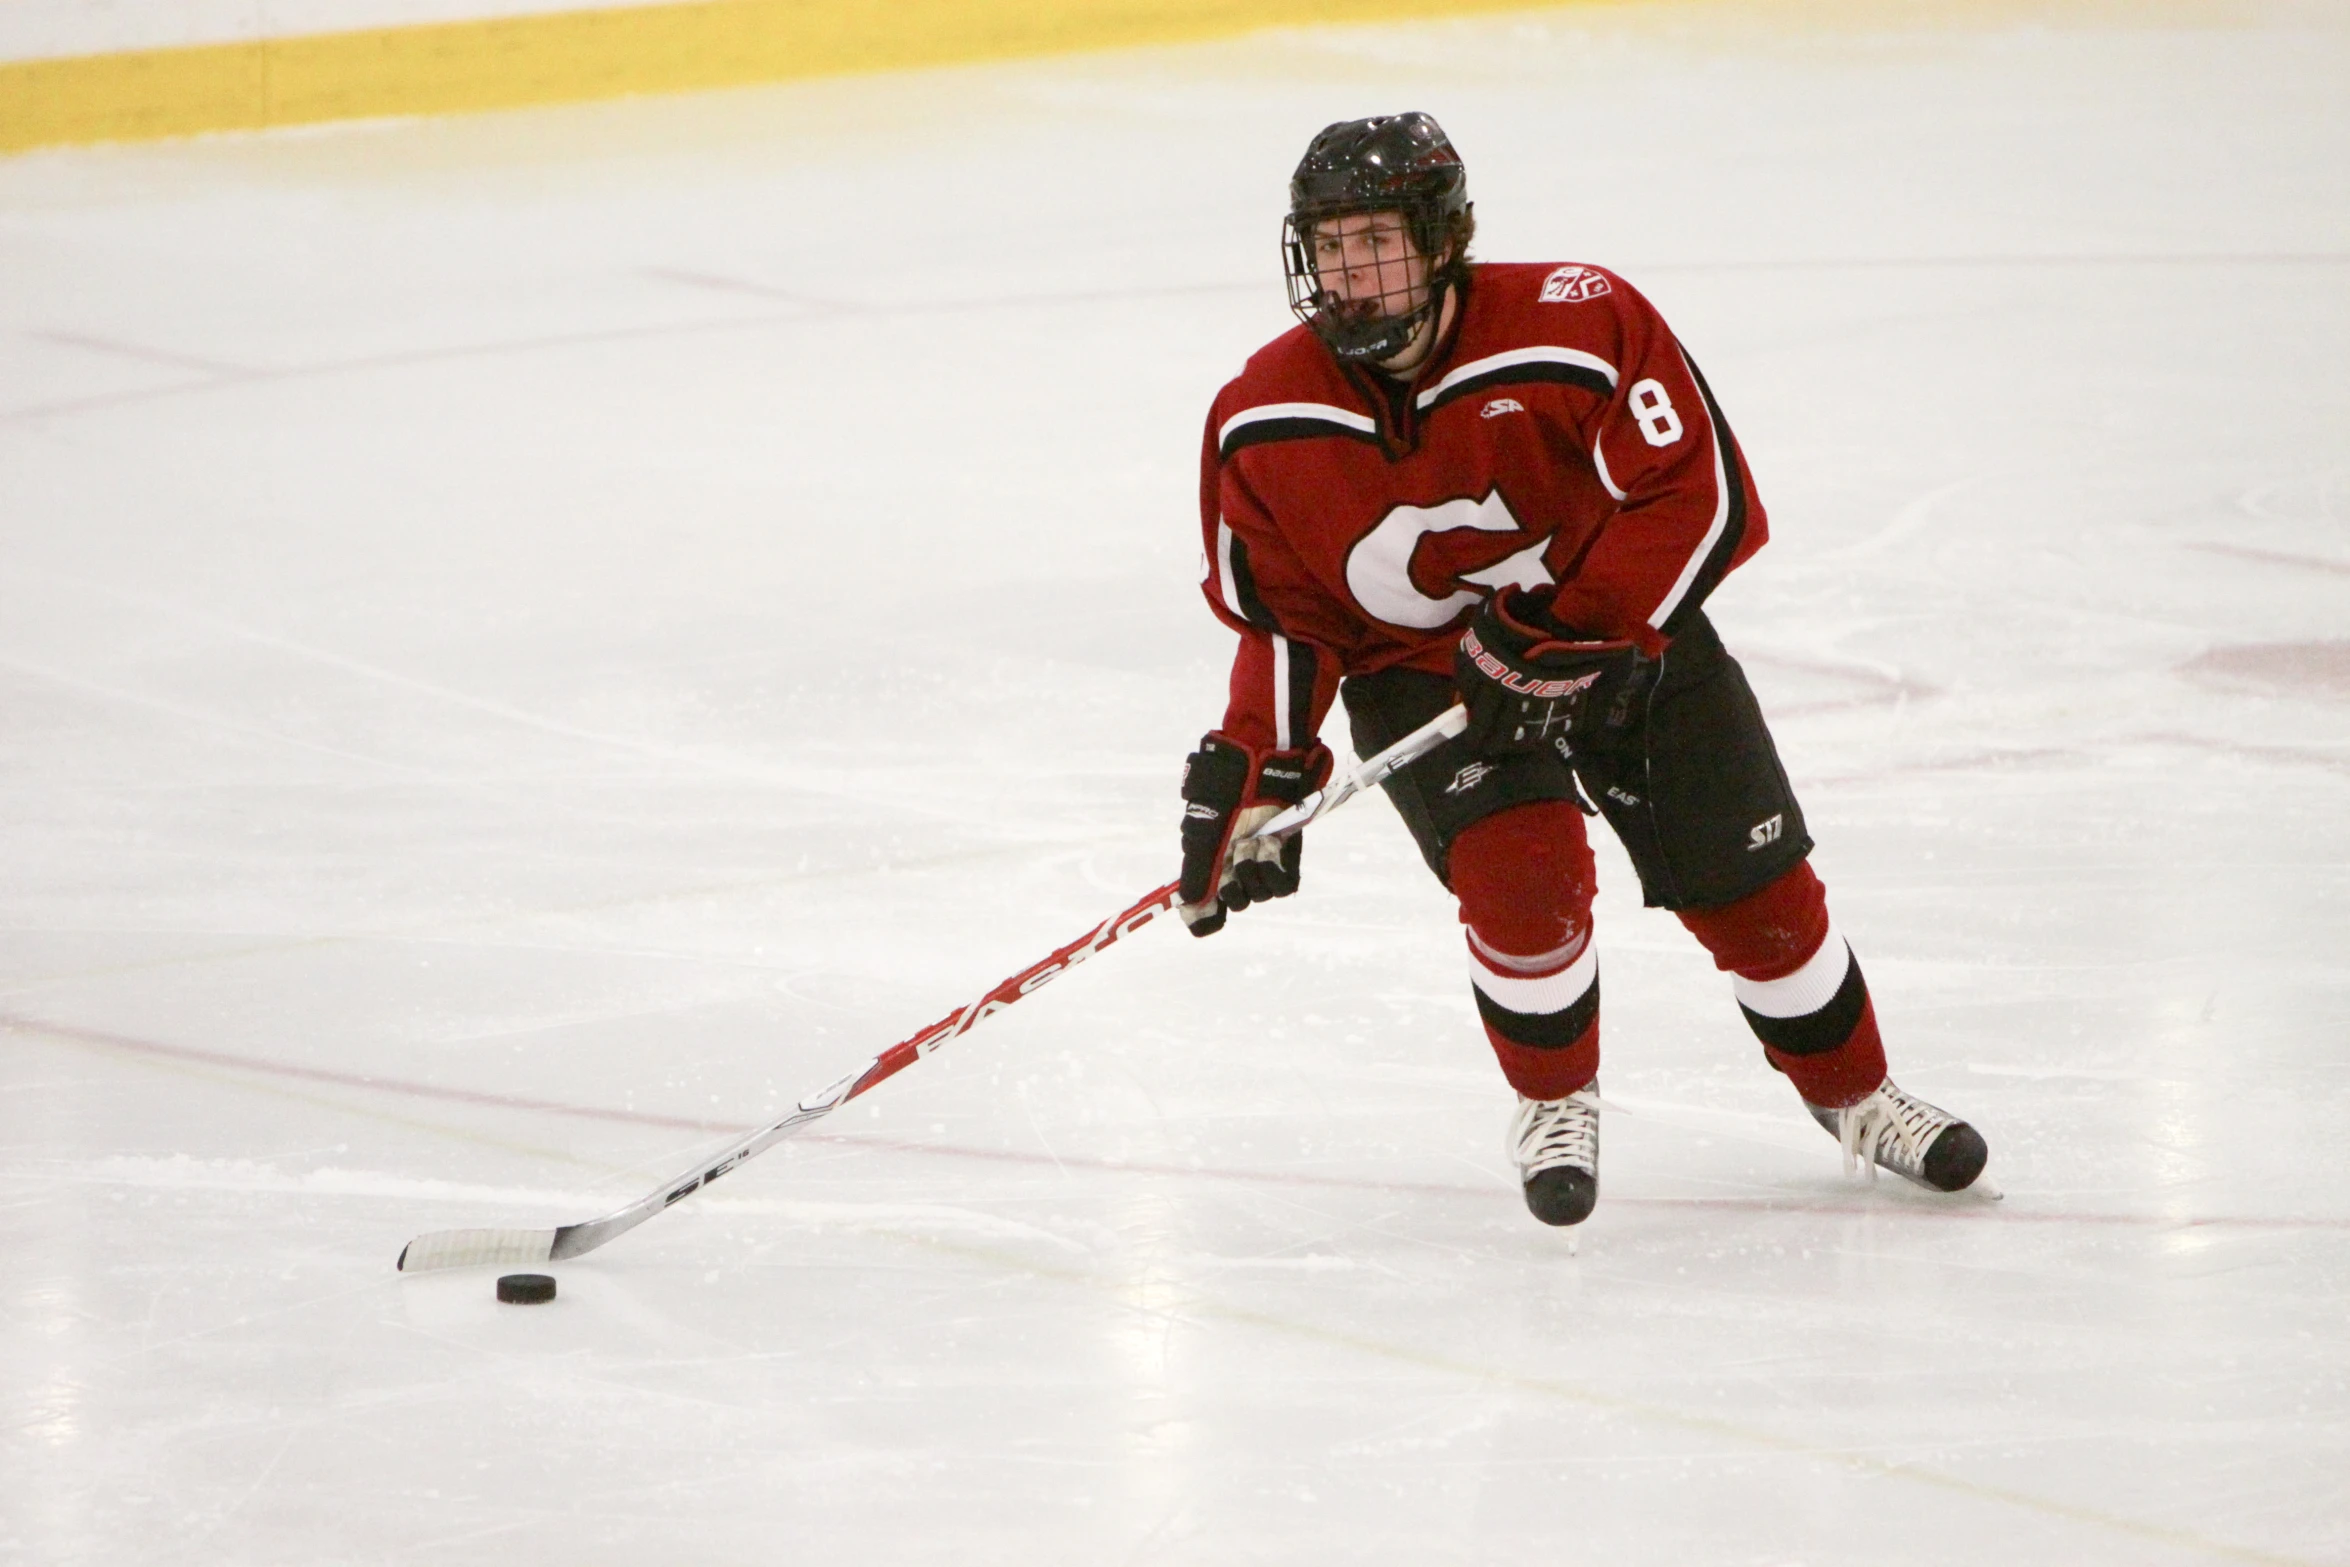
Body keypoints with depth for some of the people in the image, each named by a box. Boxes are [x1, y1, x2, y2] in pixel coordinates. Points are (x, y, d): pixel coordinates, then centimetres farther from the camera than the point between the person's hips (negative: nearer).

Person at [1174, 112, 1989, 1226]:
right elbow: (1284, 612, -3)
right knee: (1521, 871, -24)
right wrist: (1260, 769, -12)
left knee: (1750, 881, 2)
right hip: (1419, 664, 0)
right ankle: (1555, 1105, 2)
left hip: (1621, 634, 0)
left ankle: (1852, 1095, 27)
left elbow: (1697, 496, -23)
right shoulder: (1264, 424, -15)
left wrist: (1572, 631, -30)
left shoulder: (1579, 329, -26)